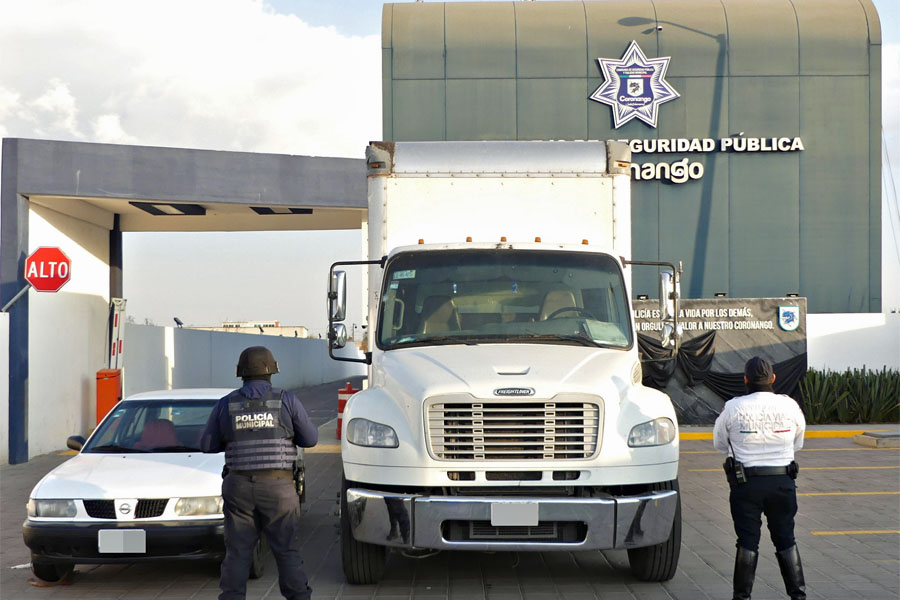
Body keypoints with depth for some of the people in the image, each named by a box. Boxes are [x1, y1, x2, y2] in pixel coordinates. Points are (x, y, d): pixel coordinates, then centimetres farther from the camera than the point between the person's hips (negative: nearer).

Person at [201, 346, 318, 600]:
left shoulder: (226, 404, 3)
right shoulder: (287, 401, -3)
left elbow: (208, 444, 10)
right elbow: (310, 438, 5)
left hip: (239, 486, 2)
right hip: (278, 488, -1)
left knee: (237, 553, 7)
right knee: (287, 552, 6)